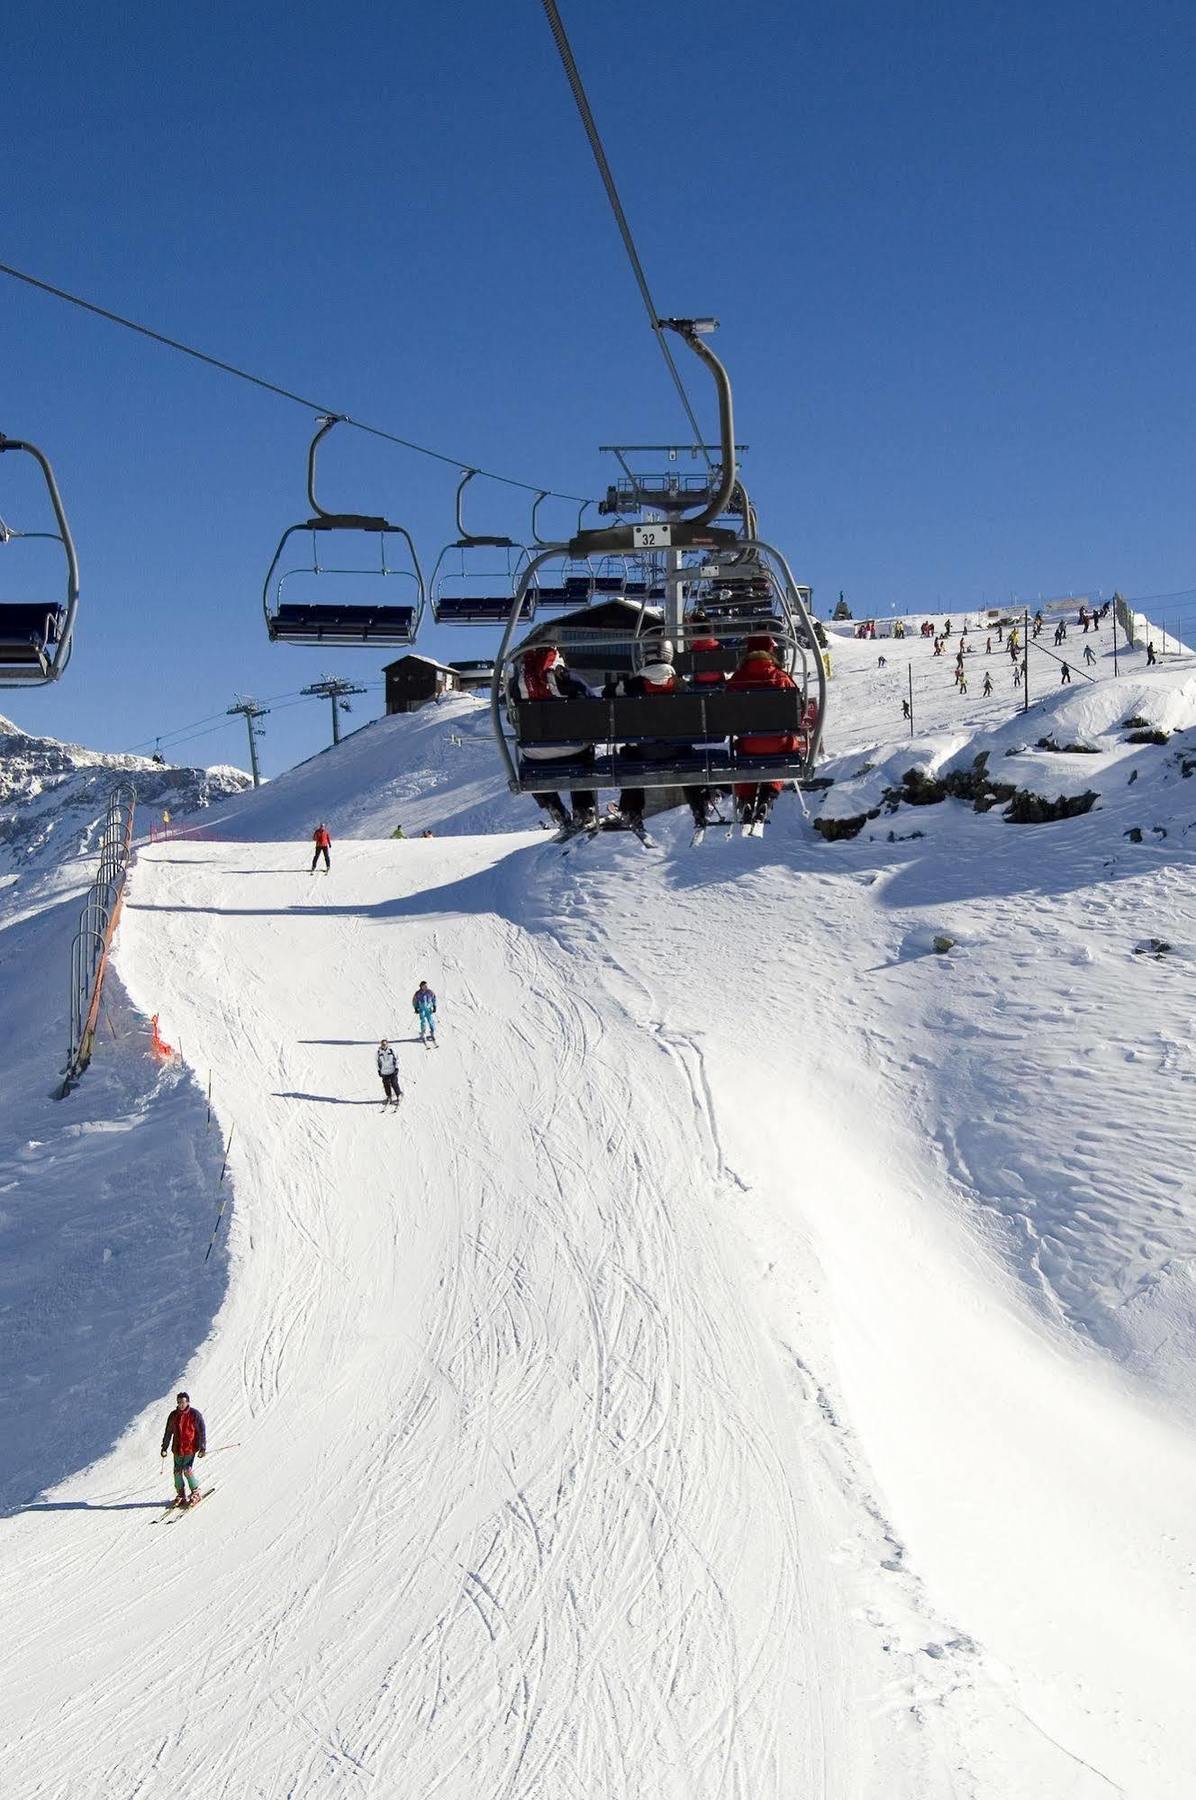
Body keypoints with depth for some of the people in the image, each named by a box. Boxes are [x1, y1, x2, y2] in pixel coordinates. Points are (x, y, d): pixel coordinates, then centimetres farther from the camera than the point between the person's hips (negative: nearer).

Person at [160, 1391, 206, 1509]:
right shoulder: (173, 1416, 6)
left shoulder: (195, 1415, -5)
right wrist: (164, 1448, 12)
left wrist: (203, 1448, -6)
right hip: (177, 1449, 4)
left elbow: (202, 1432, -3)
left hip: (191, 1448, -4)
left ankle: (195, 1493, 4)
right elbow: (168, 1433, 14)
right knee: (177, 1471, 2)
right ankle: (181, 1495, 17)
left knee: (188, 1471, -12)